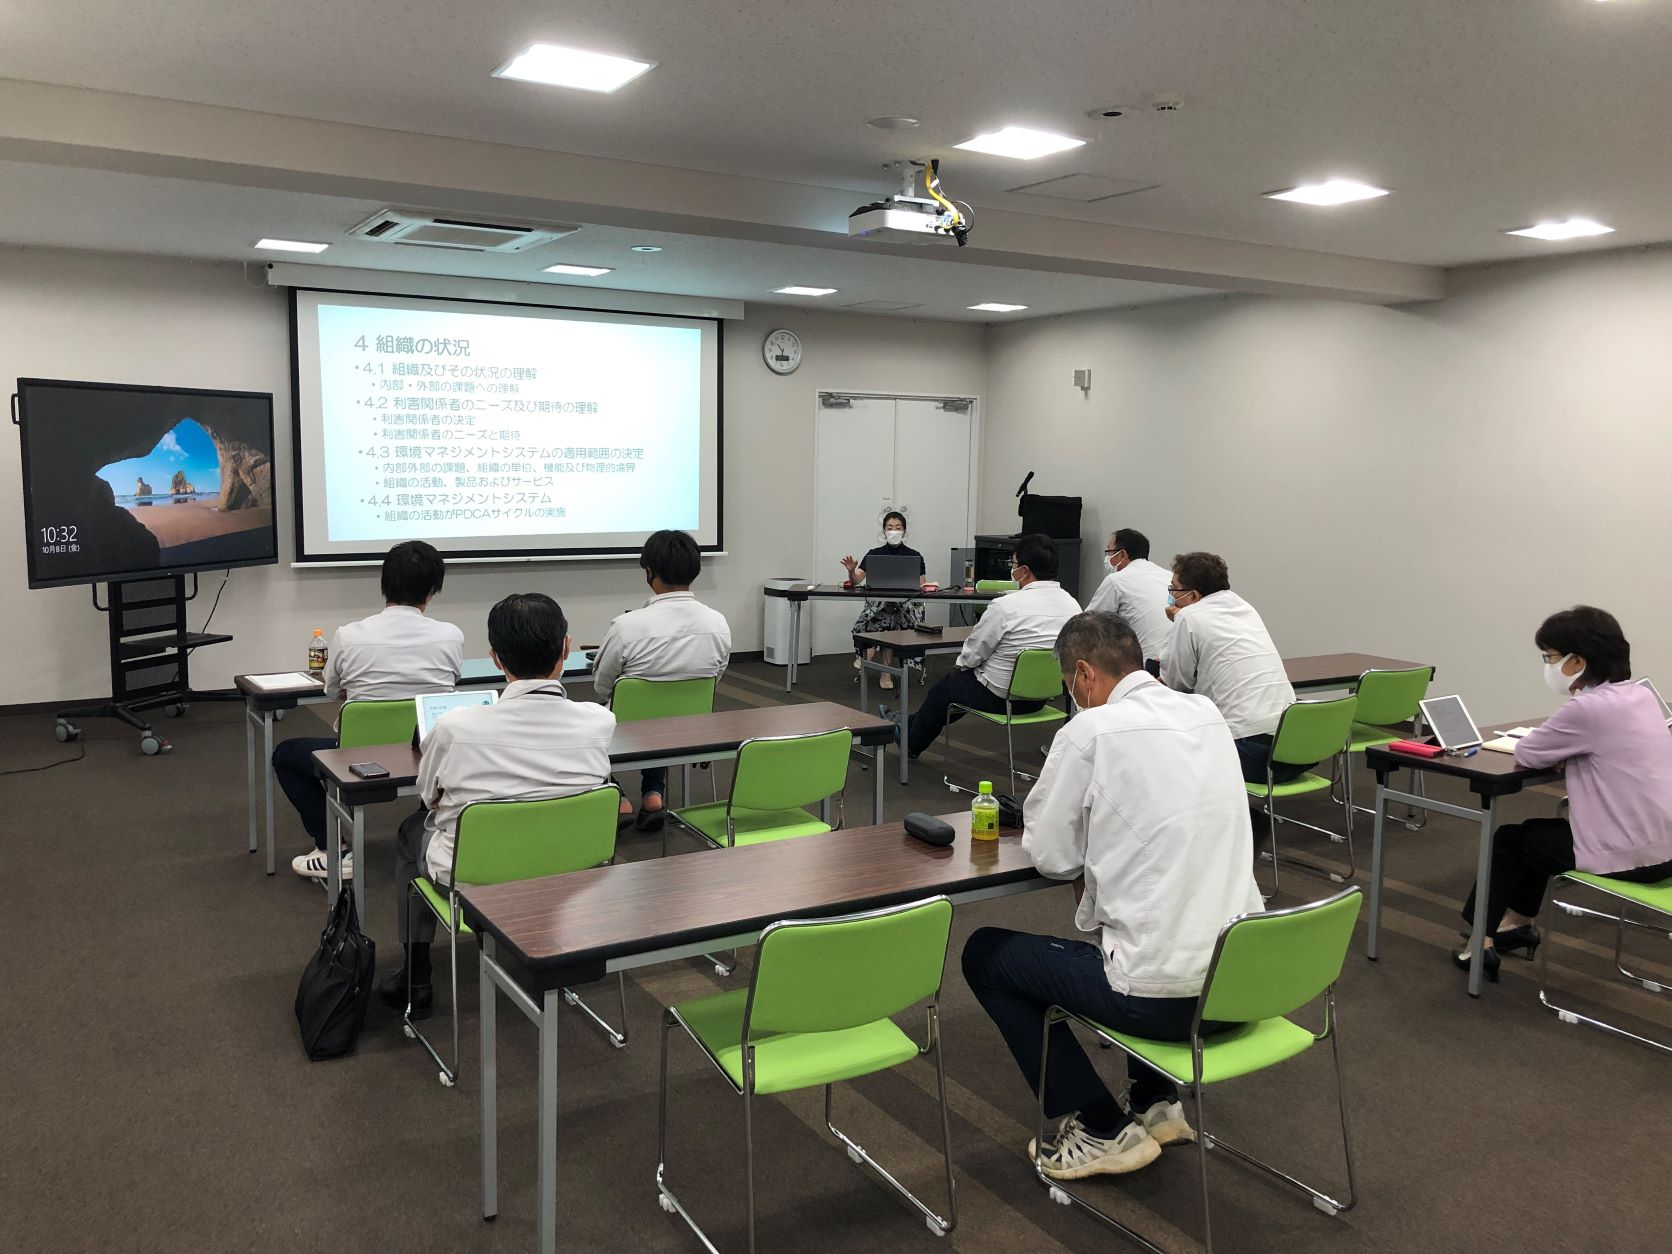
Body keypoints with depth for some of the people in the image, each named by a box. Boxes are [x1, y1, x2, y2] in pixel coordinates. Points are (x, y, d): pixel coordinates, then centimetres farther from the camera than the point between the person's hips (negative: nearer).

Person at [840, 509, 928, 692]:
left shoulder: (914, 556, 8)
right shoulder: (874, 554, 10)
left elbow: (922, 587, 3)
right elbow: (855, 582, 0)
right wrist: (851, 571, -22)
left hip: (907, 604, -1)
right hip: (877, 601, 1)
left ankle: (870, 649, -15)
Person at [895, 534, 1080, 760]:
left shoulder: (1006, 606, -25)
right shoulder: (1072, 605, -7)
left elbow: (973, 654, -15)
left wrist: (960, 663, 10)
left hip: (999, 696, -6)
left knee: (942, 688, 23)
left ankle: (911, 744, 45)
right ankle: (912, 726, 46)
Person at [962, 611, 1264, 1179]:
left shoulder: (1092, 730, -13)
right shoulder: (1207, 713, 7)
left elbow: (1049, 855, -5)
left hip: (1162, 996, -7)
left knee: (984, 955, 13)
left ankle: (1101, 1130, 13)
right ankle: (1156, 1104, 34)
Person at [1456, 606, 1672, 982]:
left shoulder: (1588, 708, -21)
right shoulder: (1641, 696, 6)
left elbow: (1526, 753, -11)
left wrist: (1558, 751, 8)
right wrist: (1565, 753, 3)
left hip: (1626, 854, -8)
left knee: (1508, 839, 14)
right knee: (1536, 832, 28)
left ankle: (1484, 940, 23)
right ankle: (1519, 923, 41)